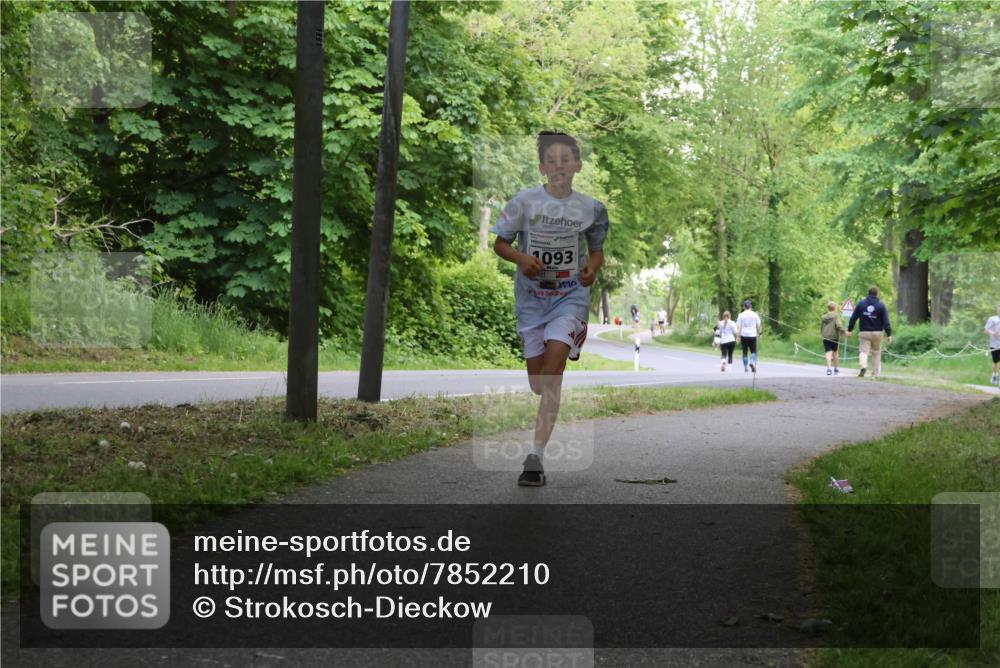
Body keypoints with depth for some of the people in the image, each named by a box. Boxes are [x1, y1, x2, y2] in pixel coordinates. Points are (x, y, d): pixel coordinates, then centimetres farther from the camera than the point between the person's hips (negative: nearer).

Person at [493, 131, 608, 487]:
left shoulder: (590, 208, -1)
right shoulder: (524, 201, -5)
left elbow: (597, 251, 13)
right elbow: (500, 243, 3)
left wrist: (592, 268, -9)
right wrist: (522, 258, -17)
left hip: (571, 295, -1)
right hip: (531, 296, 1)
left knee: (552, 368, -20)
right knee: (537, 382, 7)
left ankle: (536, 455, -22)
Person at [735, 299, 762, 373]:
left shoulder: (741, 315, -1)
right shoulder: (755, 315, 1)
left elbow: (738, 327, -5)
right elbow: (759, 326, 6)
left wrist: (738, 337, -4)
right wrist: (759, 333, 21)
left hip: (744, 336, 0)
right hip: (753, 335, 0)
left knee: (745, 352, 9)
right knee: (753, 351, 8)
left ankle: (746, 367, 9)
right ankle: (752, 362, -20)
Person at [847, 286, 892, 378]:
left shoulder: (860, 303, 3)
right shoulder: (881, 305, -1)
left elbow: (853, 317, 3)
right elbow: (886, 321, -6)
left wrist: (849, 330, 10)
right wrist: (889, 334, -7)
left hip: (864, 332, 0)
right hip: (877, 333, 0)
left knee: (863, 351, -3)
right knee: (876, 353, 11)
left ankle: (863, 366, -32)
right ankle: (875, 373, 12)